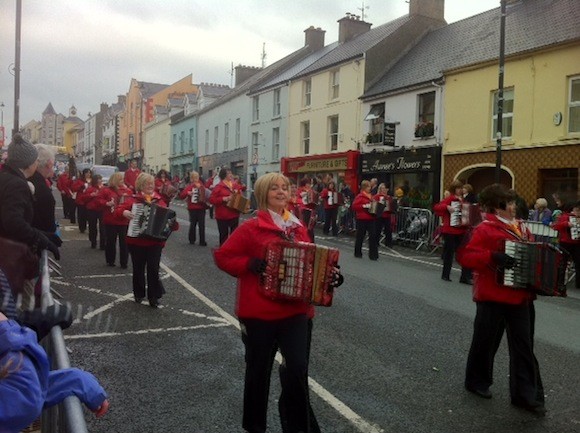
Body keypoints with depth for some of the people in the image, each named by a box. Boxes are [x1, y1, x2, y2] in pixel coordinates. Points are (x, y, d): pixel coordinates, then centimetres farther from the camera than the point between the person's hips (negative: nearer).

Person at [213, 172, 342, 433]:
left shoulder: (298, 228, 8)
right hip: (260, 313, -3)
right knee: (259, 370, 12)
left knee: (298, 369, -3)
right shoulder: (252, 228, -8)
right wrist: (250, 265, -20)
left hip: (296, 311, 3)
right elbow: (222, 256, -7)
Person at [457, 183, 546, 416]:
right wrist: (492, 257, -31)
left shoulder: (520, 227, 10)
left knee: (524, 347, 9)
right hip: (493, 297, -7)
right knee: (486, 342, 10)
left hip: (521, 297, 7)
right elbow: (465, 256, -20)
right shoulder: (485, 229, -13)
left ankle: (526, 395, 17)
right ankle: (477, 381, 30)